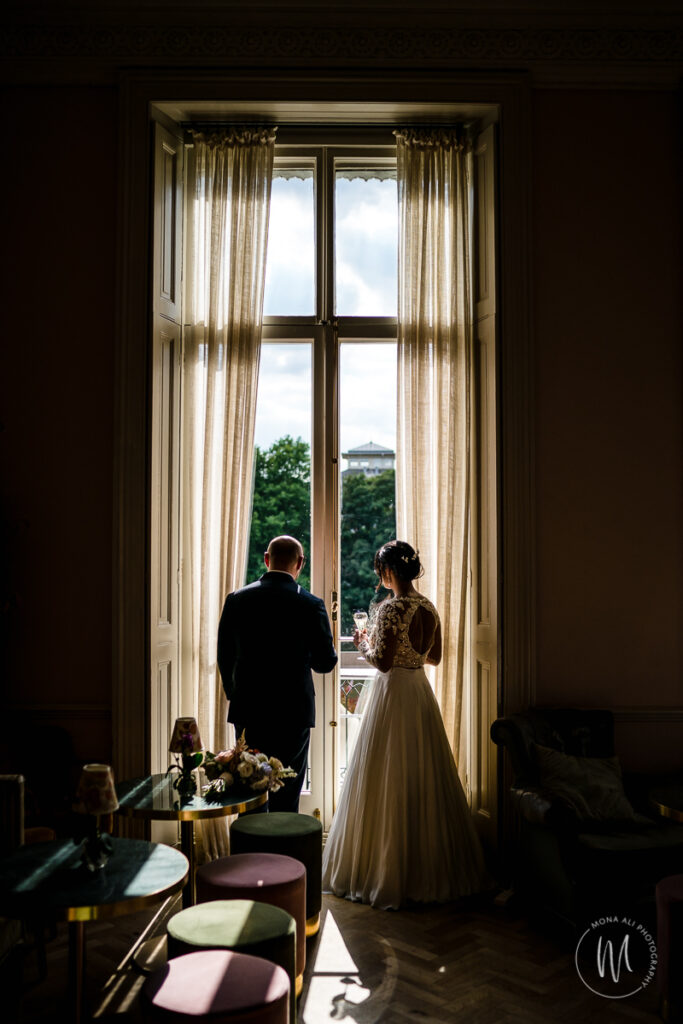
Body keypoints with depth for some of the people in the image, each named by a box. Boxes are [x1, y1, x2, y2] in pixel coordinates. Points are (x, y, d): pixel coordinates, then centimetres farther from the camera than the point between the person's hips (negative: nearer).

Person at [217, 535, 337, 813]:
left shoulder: (236, 599, -3)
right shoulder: (311, 605, -10)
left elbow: (224, 657, 4)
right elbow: (325, 662, -4)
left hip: (248, 711, 2)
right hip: (294, 714, -2)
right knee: (286, 799, 9)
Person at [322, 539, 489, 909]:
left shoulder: (391, 608, -17)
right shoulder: (429, 609, 6)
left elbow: (383, 662, -20)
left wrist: (363, 644, -2)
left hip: (393, 694, -7)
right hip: (421, 694, 8)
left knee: (389, 782, 2)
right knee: (425, 778, 15)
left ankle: (386, 873, 11)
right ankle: (431, 868, 25)